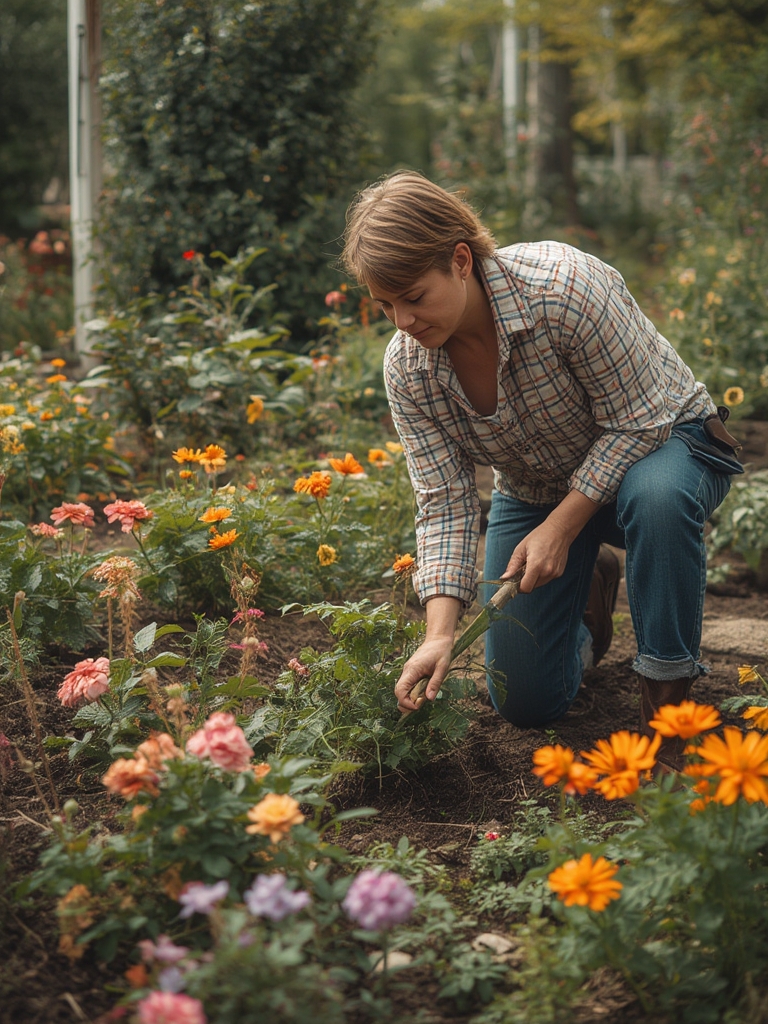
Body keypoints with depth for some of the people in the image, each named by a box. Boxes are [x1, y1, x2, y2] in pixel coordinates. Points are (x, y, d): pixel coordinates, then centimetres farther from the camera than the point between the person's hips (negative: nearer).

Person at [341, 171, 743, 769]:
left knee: (656, 496, -43)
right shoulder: (407, 369, -18)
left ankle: (667, 706, -26)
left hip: (662, 441, -4)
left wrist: (561, 527, -28)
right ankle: (590, 587, 30)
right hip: (535, 491, 4)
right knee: (526, 704, 0)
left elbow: (637, 422, -26)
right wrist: (441, 633, -28)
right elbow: (445, 503, -16)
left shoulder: (561, 286, -34)